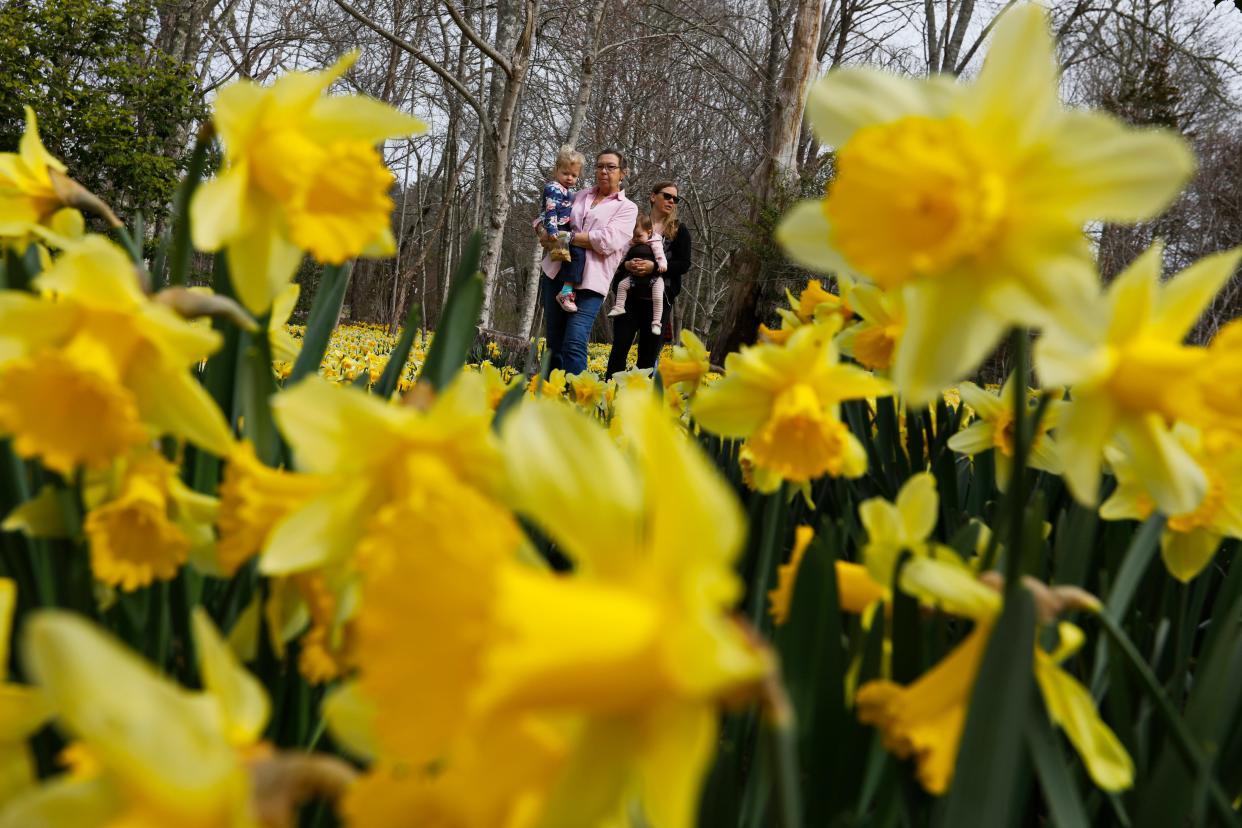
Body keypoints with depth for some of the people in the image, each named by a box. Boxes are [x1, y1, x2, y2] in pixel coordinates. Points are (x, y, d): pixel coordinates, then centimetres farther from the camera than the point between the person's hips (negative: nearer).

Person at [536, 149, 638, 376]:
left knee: (574, 344, -18)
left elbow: (607, 241, -10)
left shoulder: (627, 208, 6)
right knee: (553, 343, 5)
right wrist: (543, 230, -1)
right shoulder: (579, 196, 19)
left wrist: (566, 236, -11)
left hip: (590, 281, -5)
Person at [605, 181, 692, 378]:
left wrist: (654, 267, -17)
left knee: (649, 354, 1)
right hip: (630, 295, 0)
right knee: (619, 347, -6)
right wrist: (627, 264, -16)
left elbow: (684, 264, -2)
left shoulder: (679, 230, 7)